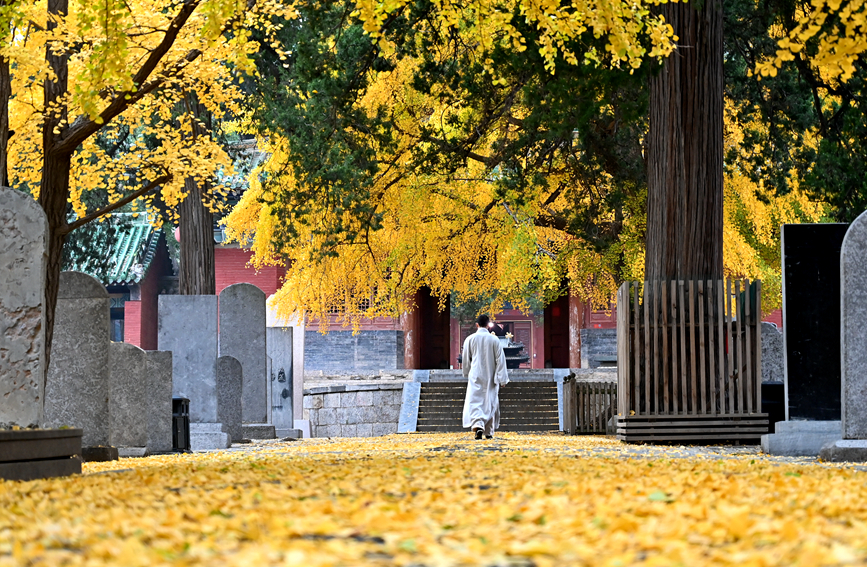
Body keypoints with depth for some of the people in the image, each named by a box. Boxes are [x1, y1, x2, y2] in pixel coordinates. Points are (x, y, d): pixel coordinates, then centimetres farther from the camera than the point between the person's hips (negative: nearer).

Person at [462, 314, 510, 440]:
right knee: (490, 402, 11)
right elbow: (500, 359, -4)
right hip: (490, 377, 1)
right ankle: (489, 432, 16)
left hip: (475, 377, -1)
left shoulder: (470, 339, -2)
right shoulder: (494, 340, -3)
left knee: (474, 402, -4)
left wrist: (467, 374, 22)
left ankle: (478, 425, -28)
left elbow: (466, 359, 7)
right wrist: (502, 379, -1)